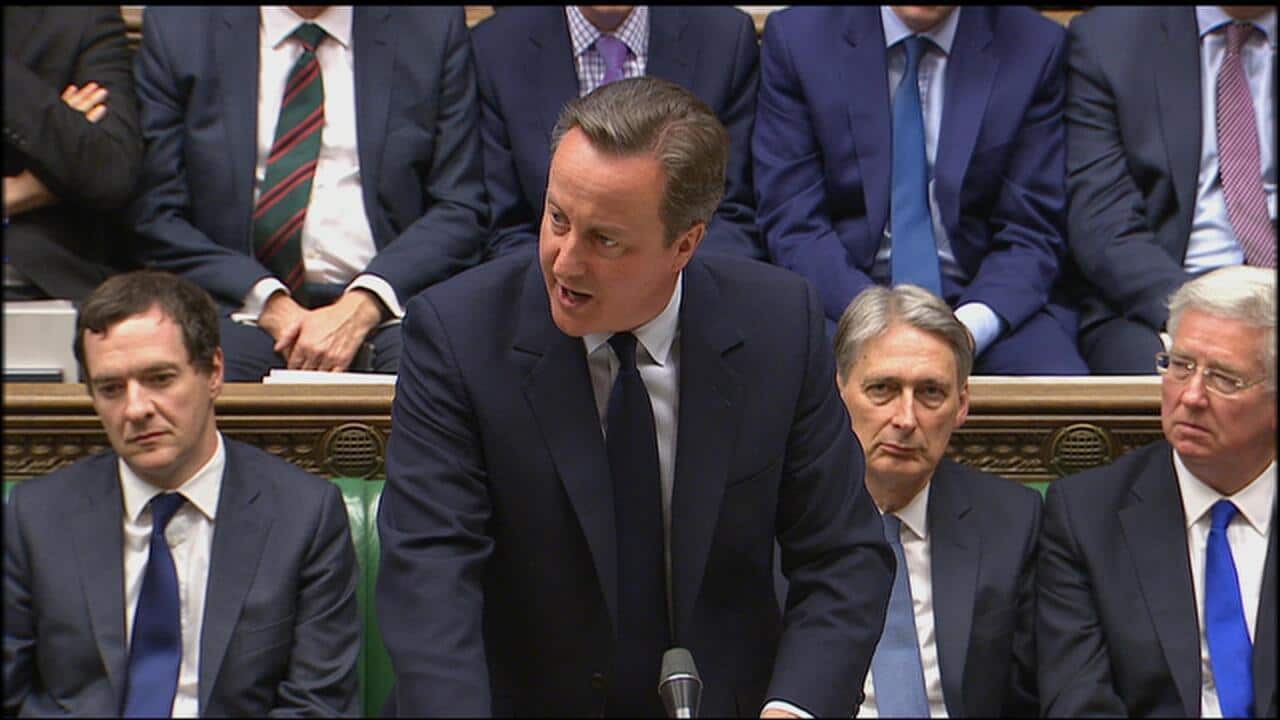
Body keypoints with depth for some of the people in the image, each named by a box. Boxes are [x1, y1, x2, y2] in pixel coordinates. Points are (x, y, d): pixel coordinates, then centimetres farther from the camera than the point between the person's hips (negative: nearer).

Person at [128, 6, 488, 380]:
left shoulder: (432, 26, 7)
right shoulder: (177, 27, 7)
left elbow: (460, 209, 4)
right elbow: (155, 216, 3)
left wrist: (363, 306, -12)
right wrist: (267, 302, -12)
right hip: (240, 306, 0)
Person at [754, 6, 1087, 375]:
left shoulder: (1036, 46, 0)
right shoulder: (796, 38, -2)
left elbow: (1033, 233, -1)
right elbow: (793, 224, -5)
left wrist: (970, 326, -19)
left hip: (983, 293, 1)